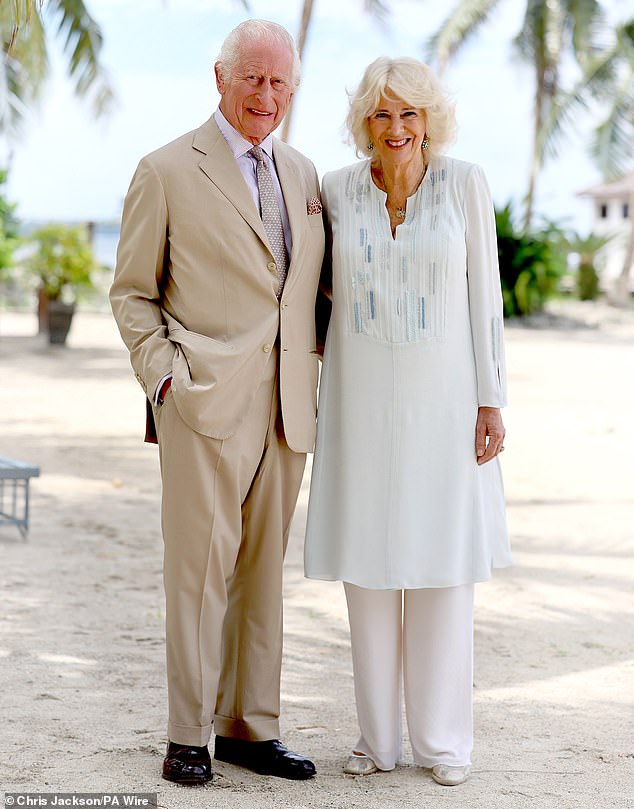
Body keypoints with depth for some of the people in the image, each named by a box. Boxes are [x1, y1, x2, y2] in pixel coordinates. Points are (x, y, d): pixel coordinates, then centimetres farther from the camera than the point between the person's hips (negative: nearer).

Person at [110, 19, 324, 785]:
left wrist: (313, 373, 10)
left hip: (286, 406, 5)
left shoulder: (302, 174, 15)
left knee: (263, 568, 9)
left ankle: (249, 726, 18)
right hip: (206, 402, -5)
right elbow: (132, 292, 1)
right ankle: (188, 736, 4)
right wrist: (165, 378, -9)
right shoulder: (167, 172, -1)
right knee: (200, 564, -6)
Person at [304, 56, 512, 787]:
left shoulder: (465, 183, -6)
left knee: (443, 561, 2)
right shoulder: (337, 190, -1)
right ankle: (378, 733, 18)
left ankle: (442, 737, 15)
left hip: (442, 396, -1)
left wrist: (490, 400, -7)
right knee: (368, 561, 5)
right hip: (362, 397, 2)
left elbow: (483, 294, -4)